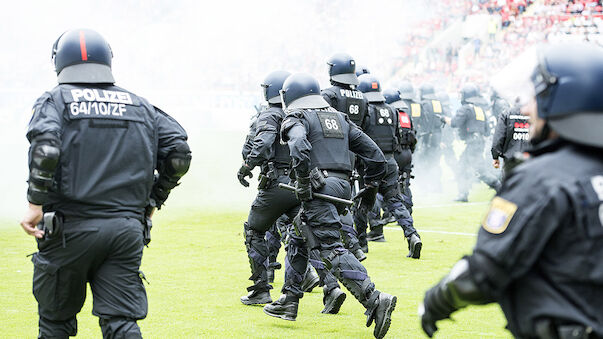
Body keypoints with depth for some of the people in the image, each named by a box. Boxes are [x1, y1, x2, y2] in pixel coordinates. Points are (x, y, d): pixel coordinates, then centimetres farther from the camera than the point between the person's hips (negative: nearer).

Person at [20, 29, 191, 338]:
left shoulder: (55, 100, 2)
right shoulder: (139, 106, 14)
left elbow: (45, 148, -18)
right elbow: (179, 153, 6)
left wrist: (35, 204, -12)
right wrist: (151, 200, 16)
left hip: (70, 229, -2)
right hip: (127, 229, 3)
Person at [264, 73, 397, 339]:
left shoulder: (297, 119, 1)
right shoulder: (340, 118, 22)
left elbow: (300, 148, -22)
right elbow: (374, 153, 19)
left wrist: (303, 182, -16)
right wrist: (370, 186, 28)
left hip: (320, 186, -8)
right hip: (343, 186, 8)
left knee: (331, 249, -14)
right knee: (299, 239, 22)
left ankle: (374, 300, -30)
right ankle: (289, 302, 26)